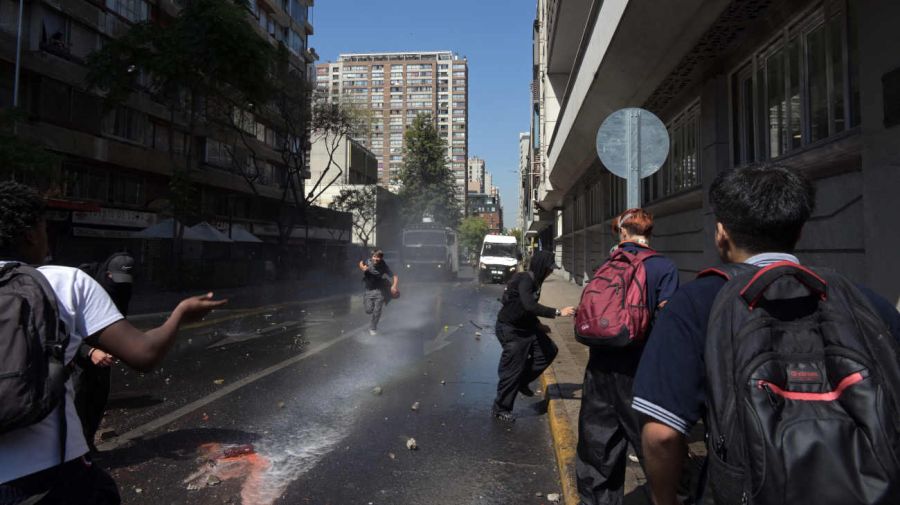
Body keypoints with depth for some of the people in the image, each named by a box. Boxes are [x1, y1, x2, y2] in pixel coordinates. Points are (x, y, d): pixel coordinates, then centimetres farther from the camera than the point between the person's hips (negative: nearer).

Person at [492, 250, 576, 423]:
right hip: (510, 330, -9)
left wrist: (538, 325, 13)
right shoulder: (524, 280, -23)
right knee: (512, 371, -2)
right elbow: (530, 306, -36)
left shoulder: (533, 281, 5)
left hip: (525, 327, 9)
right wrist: (558, 312, -35)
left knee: (549, 350, 5)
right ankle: (500, 409, 15)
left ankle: (522, 381, 20)